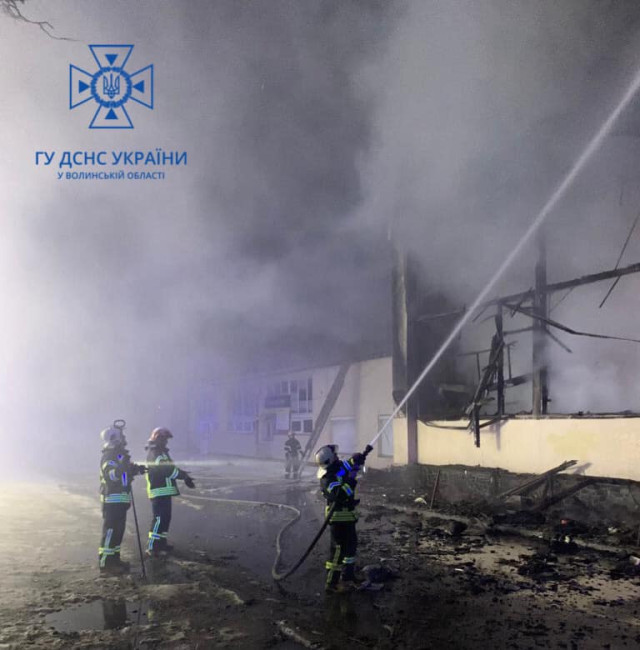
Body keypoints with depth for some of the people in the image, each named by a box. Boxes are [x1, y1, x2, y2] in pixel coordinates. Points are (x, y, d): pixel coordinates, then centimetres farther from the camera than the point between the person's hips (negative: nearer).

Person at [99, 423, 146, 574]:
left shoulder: (119, 455, 17)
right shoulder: (109, 456, -15)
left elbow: (124, 474, 27)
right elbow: (112, 475, -29)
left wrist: (136, 469, 10)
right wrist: (124, 465, -40)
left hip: (120, 500, 10)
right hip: (112, 499, -10)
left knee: (118, 530, 14)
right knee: (110, 530, -10)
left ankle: (114, 559, 21)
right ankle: (105, 563, -8)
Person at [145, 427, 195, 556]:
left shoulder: (161, 452, 19)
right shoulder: (155, 453, -16)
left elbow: (168, 469, 22)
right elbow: (166, 469, -25)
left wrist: (183, 474, 10)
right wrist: (184, 475, -21)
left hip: (164, 491, 11)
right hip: (159, 491, -11)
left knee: (166, 517, 16)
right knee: (160, 518, -11)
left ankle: (161, 543, 25)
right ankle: (152, 547, -10)